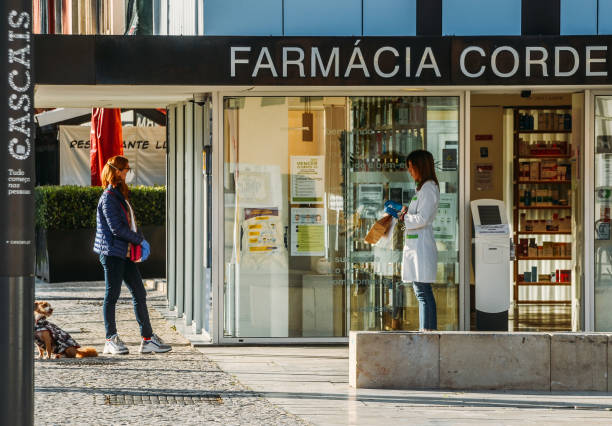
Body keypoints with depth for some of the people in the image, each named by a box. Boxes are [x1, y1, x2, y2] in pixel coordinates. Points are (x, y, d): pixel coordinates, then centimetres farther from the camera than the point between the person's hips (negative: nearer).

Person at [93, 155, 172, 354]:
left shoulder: (121, 195, 17)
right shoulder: (108, 197, -12)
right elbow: (117, 228, -18)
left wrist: (140, 243, 5)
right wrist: (140, 240, -10)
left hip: (125, 253, 9)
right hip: (112, 252, -9)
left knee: (139, 293, 6)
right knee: (112, 295, -2)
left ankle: (148, 339, 8)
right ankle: (111, 340, 6)